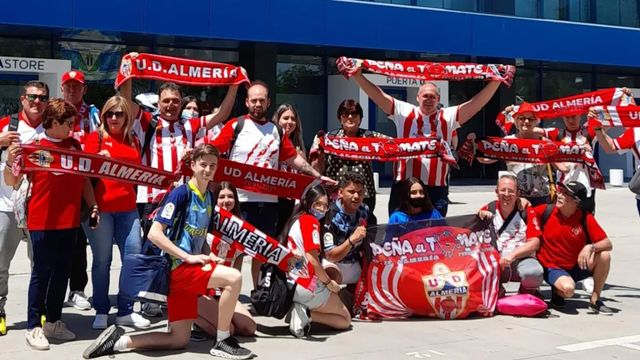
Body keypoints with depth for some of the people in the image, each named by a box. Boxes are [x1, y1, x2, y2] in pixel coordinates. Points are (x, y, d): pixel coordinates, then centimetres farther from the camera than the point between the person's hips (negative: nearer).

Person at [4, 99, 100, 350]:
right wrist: (10, 162, -23)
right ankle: (33, 327, 7)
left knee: (62, 272, 11)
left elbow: (85, 178, 16)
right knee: (42, 273, -1)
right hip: (43, 222, -5)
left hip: (70, 221, 6)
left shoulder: (74, 144, 9)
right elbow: (11, 182, -5)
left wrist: (93, 205, 6)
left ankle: (54, 322, 23)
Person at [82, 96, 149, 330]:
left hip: (127, 207, 4)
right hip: (100, 207, -4)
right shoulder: (96, 137, 2)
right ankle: (101, 312, 13)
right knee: (102, 260, 1)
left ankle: (125, 311, 14)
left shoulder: (133, 141, 15)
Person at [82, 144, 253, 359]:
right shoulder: (181, 194, -12)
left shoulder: (209, 198, 12)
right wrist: (188, 257, -20)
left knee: (179, 340, 8)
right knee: (233, 278, -25)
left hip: (192, 269, 8)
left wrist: (209, 255, 1)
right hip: (178, 267, -8)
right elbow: (154, 233, -19)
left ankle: (119, 340, 13)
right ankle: (222, 343, -11)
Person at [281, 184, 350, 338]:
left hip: (290, 285, 8)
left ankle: (301, 311, 5)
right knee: (345, 319, 12)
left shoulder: (295, 219, 14)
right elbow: (312, 259, -19)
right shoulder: (311, 221, -10)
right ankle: (306, 314, -10)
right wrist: (328, 282, -5)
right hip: (308, 286, -8)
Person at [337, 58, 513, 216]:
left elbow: (476, 104, 1)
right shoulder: (404, 112, 7)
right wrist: (357, 75, -12)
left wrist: (495, 82, -11)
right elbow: (378, 95, -1)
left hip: (437, 189, 1)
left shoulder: (448, 116, 9)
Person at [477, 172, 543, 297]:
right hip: (495, 261, 1)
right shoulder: (489, 209, 5)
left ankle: (528, 291, 4)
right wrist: (480, 216, -10)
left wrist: (512, 255, -19)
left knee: (534, 272, -35)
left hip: (521, 259, -1)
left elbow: (535, 243, -6)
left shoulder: (526, 212, 0)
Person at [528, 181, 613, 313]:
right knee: (568, 288, -35)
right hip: (552, 267, -3)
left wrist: (591, 247, -31)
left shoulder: (585, 218, -9)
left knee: (604, 255, -23)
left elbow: (607, 244, -12)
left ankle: (595, 300, -6)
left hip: (577, 267, 3)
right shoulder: (545, 211, -10)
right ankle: (557, 291, 4)